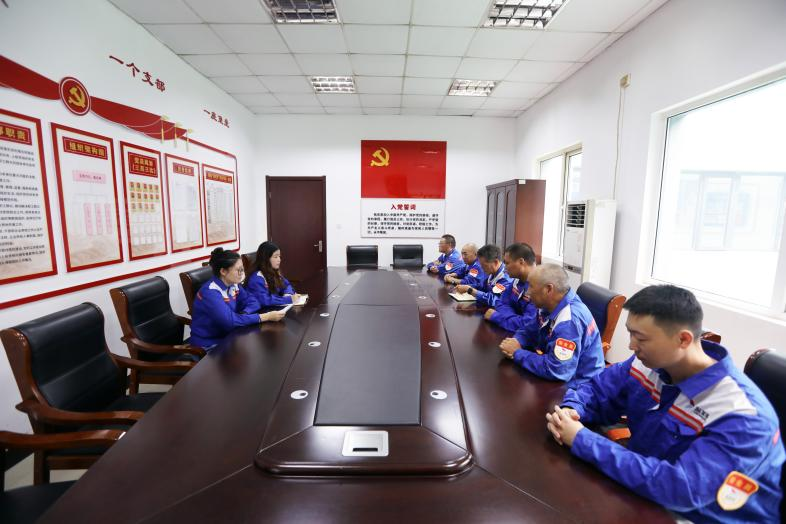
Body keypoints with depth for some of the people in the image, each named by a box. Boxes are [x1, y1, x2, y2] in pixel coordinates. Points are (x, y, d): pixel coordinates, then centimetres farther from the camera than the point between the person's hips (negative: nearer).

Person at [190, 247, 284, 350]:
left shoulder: (233, 284, 0)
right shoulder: (210, 292, -23)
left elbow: (252, 302, 3)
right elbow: (230, 320, -30)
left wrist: (244, 314, -19)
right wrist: (267, 317, -30)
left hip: (227, 336, 7)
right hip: (209, 344, -7)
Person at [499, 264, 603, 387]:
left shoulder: (569, 321, -30)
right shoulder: (551, 304, -2)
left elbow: (555, 371, -33)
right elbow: (531, 329, 11)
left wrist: (517, 353, -21)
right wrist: (517, 341, -11)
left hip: (576, 385, -7)